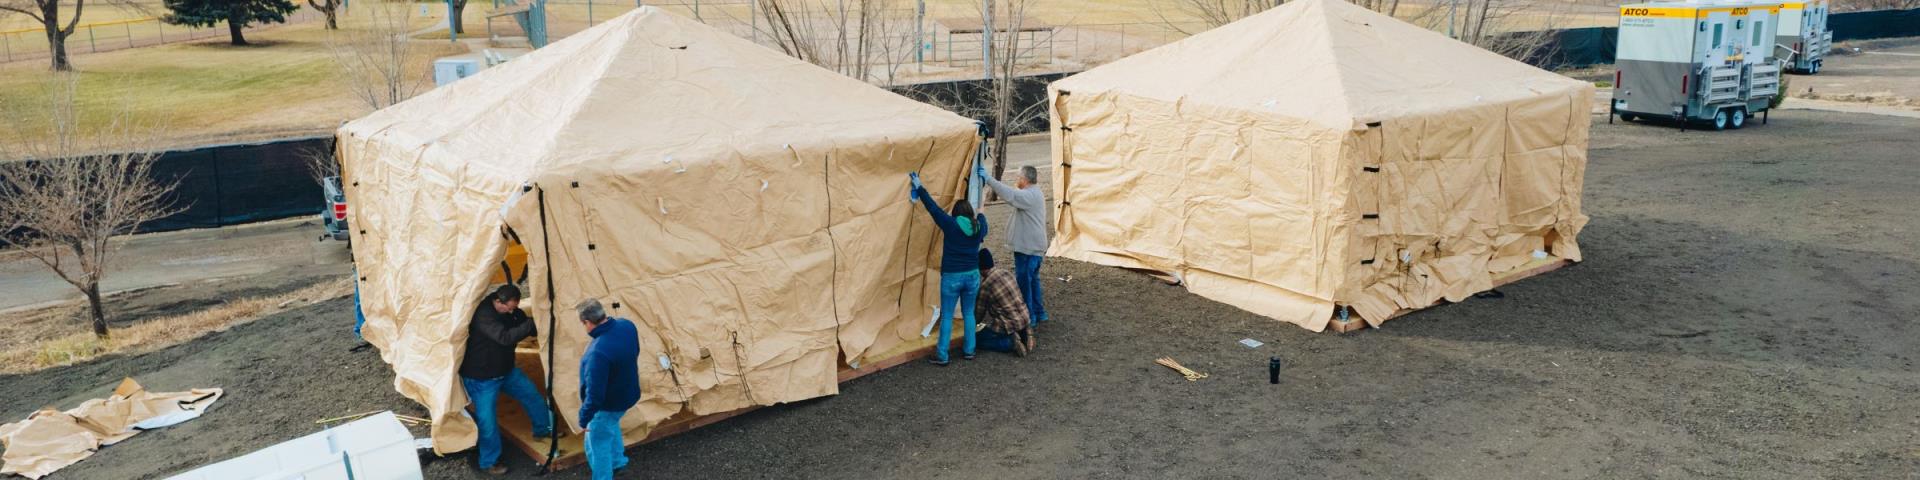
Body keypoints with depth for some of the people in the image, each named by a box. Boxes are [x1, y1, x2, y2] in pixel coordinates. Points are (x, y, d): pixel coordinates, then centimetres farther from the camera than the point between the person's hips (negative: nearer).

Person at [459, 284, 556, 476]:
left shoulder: (511, 311, -6)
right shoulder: (483, 315, -32)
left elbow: (524, 328, 7)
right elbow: (505, 337, -42)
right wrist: (532, 324, -45)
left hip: (506, 370, 8)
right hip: (481, 377, -7)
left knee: (531, 394, 15)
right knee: (487, 419, 1)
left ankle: (543, 429, 38)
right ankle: (489, 462, 19)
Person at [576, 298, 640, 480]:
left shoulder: (598, 352, -40)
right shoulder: (627, 325, -15)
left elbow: (594, 393, -33)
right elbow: (635, 352, 6)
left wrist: (584, 417, -17)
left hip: (609, 404, -9)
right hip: (627, 394, 9)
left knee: (598, 443, 13)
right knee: (611, 425, 36)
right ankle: (617, 460, 57)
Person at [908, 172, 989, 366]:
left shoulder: (951, 224, -10)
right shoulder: (978, 227, 2)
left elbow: (933, 207, -5)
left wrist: (919, 187, 4)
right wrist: (980, 214, 49)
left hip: (951, 277, -4)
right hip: (972, 276, 4)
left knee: (946, 316, 3)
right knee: (968, 313, 18)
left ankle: (942, 355, 4)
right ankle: (969, 350, 23)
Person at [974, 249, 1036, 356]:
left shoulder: (985, 285, -16)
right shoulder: (1006, 272, 4)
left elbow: (980, 312, -6)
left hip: (1009, 323, -7)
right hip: (1025, 319, 7)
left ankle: (1011, 342, -8)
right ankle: (1024, 333, 10)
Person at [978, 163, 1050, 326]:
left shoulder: (1029, 195, -20)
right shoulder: (1035, 194, 15)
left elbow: (1009, 195, -33)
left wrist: (988, 178, -35)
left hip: (1027, 247, -11)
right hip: (1036, 246, 11)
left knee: (1023, 281, -3)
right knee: (1032, 279, 19)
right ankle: (1039, 313, 27)